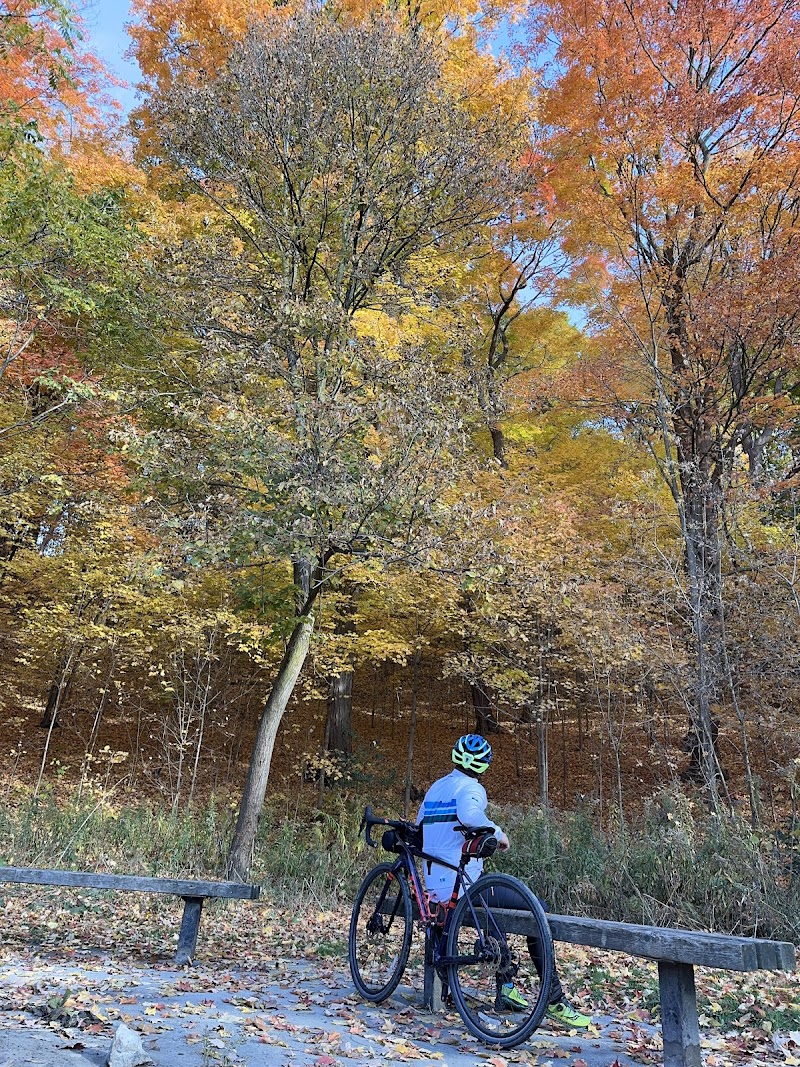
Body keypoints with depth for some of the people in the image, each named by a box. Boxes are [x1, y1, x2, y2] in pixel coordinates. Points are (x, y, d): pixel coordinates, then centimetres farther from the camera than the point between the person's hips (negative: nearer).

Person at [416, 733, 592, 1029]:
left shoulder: (435, 788, 14)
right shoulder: (471, 788, -9)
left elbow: (420, 826, 21)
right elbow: (468, 813, -31)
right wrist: (498, 832, -17)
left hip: (435, 885, 9)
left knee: (500, 897, 32)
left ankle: (505, 987, 33)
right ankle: (555, 1001, -4)